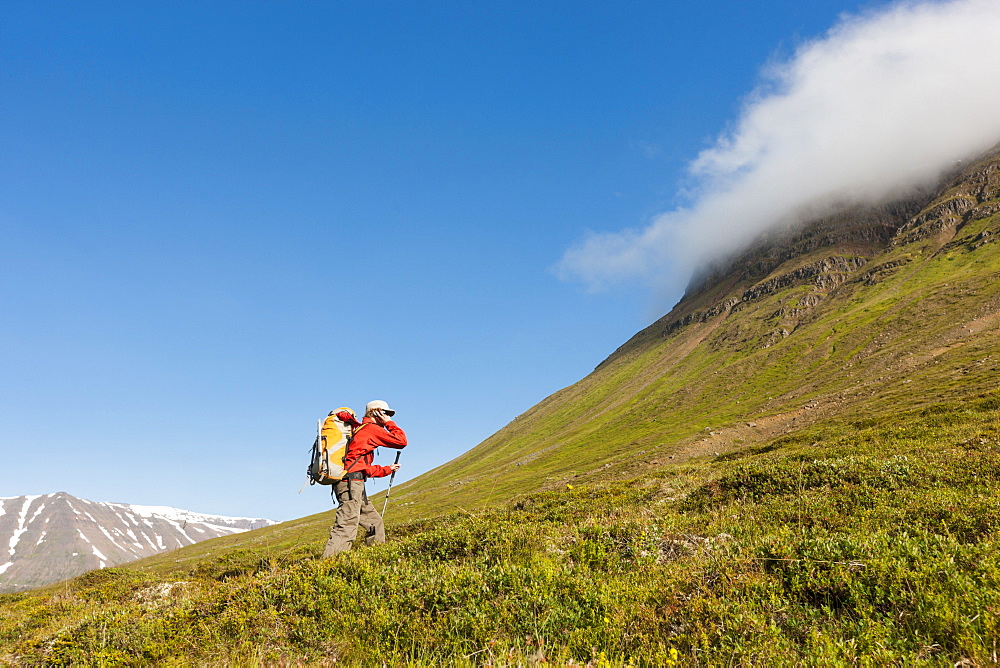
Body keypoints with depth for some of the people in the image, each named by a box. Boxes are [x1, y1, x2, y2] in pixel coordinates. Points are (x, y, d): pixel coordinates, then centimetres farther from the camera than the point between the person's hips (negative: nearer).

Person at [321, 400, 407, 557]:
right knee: (346, 530, -17)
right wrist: (389, 423, 6)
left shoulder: (359, 429, 26)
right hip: (351, 483, -10)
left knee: (375, 523, 15)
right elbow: (401, 441, -6)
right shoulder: (371, 428, -2)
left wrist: (388, 469, 37)